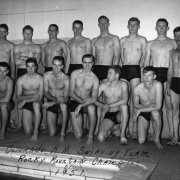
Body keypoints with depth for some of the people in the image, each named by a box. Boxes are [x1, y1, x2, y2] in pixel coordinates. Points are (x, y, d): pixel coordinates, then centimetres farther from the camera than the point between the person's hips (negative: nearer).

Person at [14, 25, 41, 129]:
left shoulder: (37, 47, 12)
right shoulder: (17, 47, 14)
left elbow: (37, 61, -4)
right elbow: (16, 61, -1)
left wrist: (24, 58, -5)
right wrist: (30, 59, -4)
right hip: (21, 72, 1)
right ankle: (20, 123, 0)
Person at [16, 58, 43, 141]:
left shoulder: (40, 79, -12)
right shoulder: (20, 80, -6)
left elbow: (40, 97, -14)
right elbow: (18, 97, -5)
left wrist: (25, 100, -20)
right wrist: (31, 96, -21)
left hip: (37, 103, -1)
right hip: (26, 106, 2)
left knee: (36, 104, -41)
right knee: (28, 132, -10)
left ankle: (36, 132, -27)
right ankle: (32, 121, 30)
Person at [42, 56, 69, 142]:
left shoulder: (65, 78, -16)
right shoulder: (47, 75, -7)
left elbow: (66, 98, -21)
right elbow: (45, 93, -7)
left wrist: (52, 102, -33)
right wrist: (55, 99, -25)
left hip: (61, 103, -2)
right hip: (51, 103, 2)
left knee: (64, 105, -42)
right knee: (52, 133, -7)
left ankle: (63, 133, -27)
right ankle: (56, 126, 32)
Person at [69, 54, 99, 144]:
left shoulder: (94, 79, -10)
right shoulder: (75, 73, -6)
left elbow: (94, 98, -16)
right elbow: (71, 92, -8)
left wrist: (81, 106, -30)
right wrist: (82, 101, -24)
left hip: (87, 103, 0)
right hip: (75, 101, 0)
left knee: (91, 108, -41)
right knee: (79, 135, -10)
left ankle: (91, 135, -20)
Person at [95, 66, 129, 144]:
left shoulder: (123, 84, -11)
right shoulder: (103, 86, -6)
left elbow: (124, 100, -27)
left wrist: (109, 106, -26)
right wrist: (102, 105, -22)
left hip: (119, 114, -1)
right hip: (108, 115, 1)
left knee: (124, 106, -36)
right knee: (101, 138, -20)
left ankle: (123, 135, -22)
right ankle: (110, 128, 18)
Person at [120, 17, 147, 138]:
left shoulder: (142, 40, 7)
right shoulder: (122, 40, 15)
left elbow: (144, 57, 8)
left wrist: (139, 66, -2)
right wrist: (123, 66, 7)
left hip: (135, 69, -3)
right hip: (124, 69, 3)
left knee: (134, 98, -7)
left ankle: (134, 129, -4)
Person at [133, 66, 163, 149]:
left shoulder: (158, 85, -26)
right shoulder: (137, 89, -19)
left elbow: (158, 106, -30)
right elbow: (136, 105, 0)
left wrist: (139, 110, -25)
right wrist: (147, 106, -19)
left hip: (155, 112, -1)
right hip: (143, 114, 1)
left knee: (155, 113, -40)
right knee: (141, 141, -12)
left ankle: (157, 139, -14)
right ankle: (146, 132, 28)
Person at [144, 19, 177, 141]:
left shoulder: (173, 43, 12)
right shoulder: (150, 44, 15)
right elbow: (146, 62, 13)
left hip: (168, 73, -1)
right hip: (154, 73, 1)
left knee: (169, 105, -4)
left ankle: (172, 133, -1)